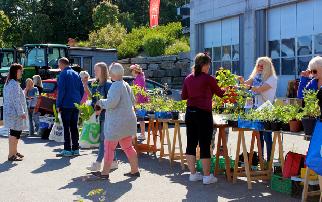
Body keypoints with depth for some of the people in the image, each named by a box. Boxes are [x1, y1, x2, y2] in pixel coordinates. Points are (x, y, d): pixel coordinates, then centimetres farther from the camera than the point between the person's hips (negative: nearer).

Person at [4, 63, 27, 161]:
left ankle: (14, 152, 29)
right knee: (15, 132, -7)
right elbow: (16, 100, -20)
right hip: (15, 113, -11)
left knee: (13, 132, 18)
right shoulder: (14, 84, -17)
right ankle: (11, 155, -5)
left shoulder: (8, 83, 16)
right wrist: (21, 113, -18)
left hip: (9, 112, 11)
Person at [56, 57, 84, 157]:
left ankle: (67, 149, -4)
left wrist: (58, 105, -10)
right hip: (76, 105, 7)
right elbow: (82, 90, 15)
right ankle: (75, 149, 13)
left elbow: (61, 90, -14)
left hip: (66, 105, -7)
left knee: (66, 127, -3)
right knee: (74, 127, 11)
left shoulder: (63, 74, -9)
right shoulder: (76, 74, 13)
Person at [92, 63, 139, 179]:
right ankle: (135, 170, 19)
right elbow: (132, 101, 20)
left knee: (109, 148, 1)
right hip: (128, 120, 9)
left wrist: (101, 102, -9)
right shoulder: (126, 85, 11)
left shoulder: (116, 86, -18)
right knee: (127, 147, 16)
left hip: (117, 122, -9)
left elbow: (111, 102, -26)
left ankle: (105, 173, 8)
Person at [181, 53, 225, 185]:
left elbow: (183, 96, 13)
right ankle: (207, 176, 5)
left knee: (191, 143, 10)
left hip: (190, 113, 6)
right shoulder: (208, 79, -9)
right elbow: (220, 93, 4)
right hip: (203, 113, -6)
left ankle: (193, 174, 17)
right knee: (205, 145, 0)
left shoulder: (188, 79, 6)